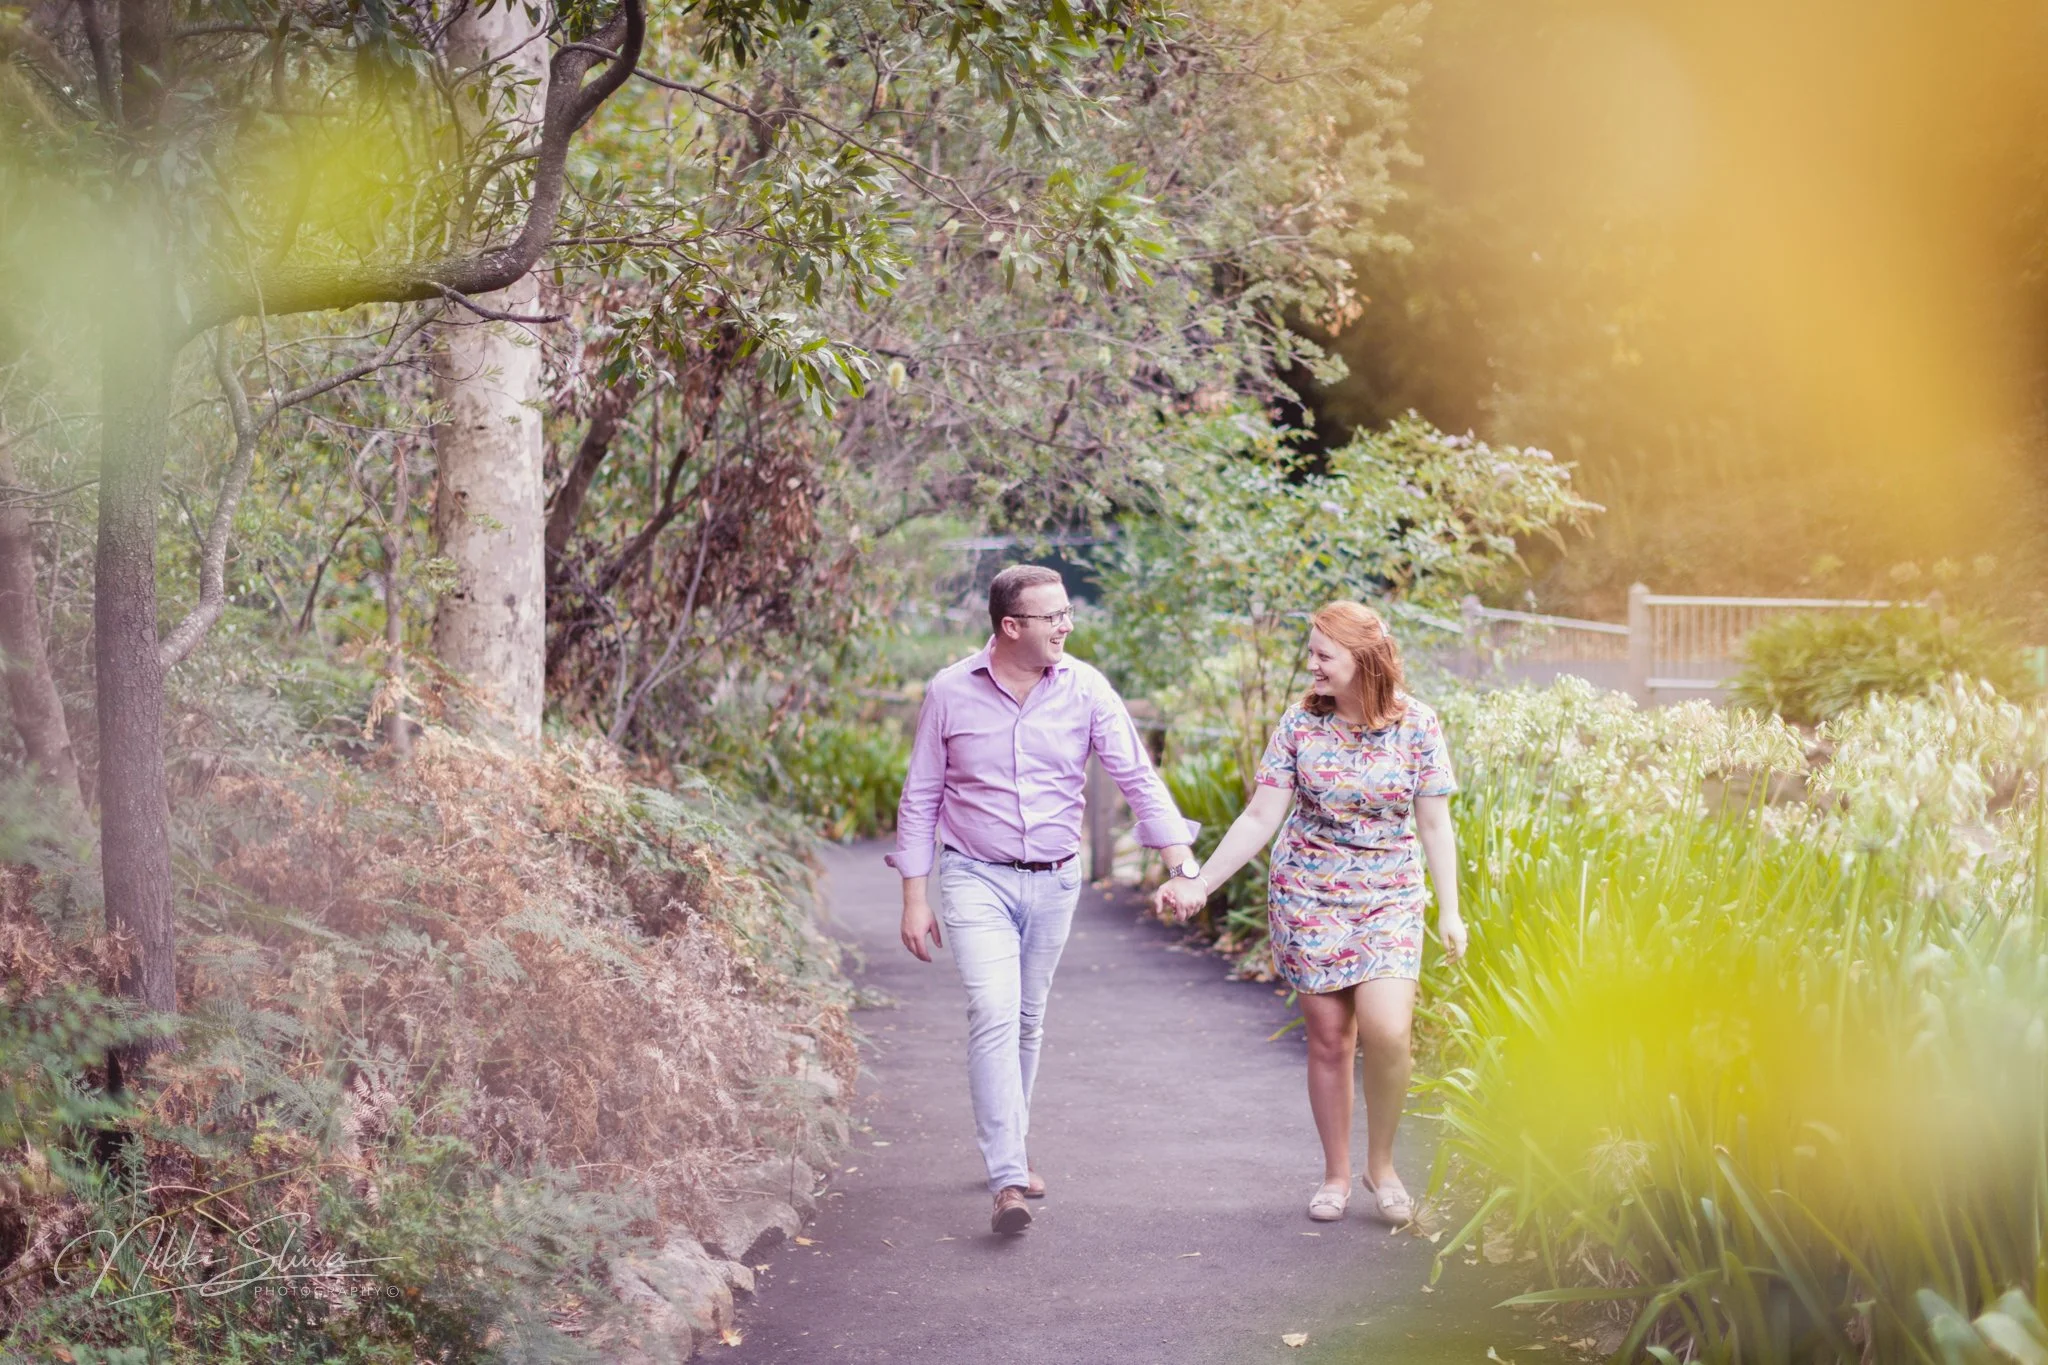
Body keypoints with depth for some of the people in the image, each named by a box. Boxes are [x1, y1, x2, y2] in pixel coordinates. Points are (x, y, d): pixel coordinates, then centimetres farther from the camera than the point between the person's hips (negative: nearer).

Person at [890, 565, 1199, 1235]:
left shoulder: (1085, 690, -3)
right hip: (976, 878, -3)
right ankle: (1008, 1182, -21)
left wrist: (1180, 857, -18)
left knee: (1027, 1022, 14)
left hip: (1055, 881, 3)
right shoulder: (950, 693, -6)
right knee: (993, 1016, -17)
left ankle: (1010, 1147, 34)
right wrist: (915, 897, -1)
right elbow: (920, 799, 1)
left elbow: (1137, 776, -6)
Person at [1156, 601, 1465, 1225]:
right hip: (1308, 894, 1)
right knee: (1329, 1039, 3)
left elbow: (1434, 824, -1)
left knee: (1387, 1032, -17)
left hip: (1389, 898, -1)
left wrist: (1450, 911, -3)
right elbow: (1260, 817, -1)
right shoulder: (1300, 722, -2)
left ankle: (1382, 1165, 5)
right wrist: (1201, 882, -8)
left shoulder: (1416, 724, -5)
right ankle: (1336, 1175, 20)